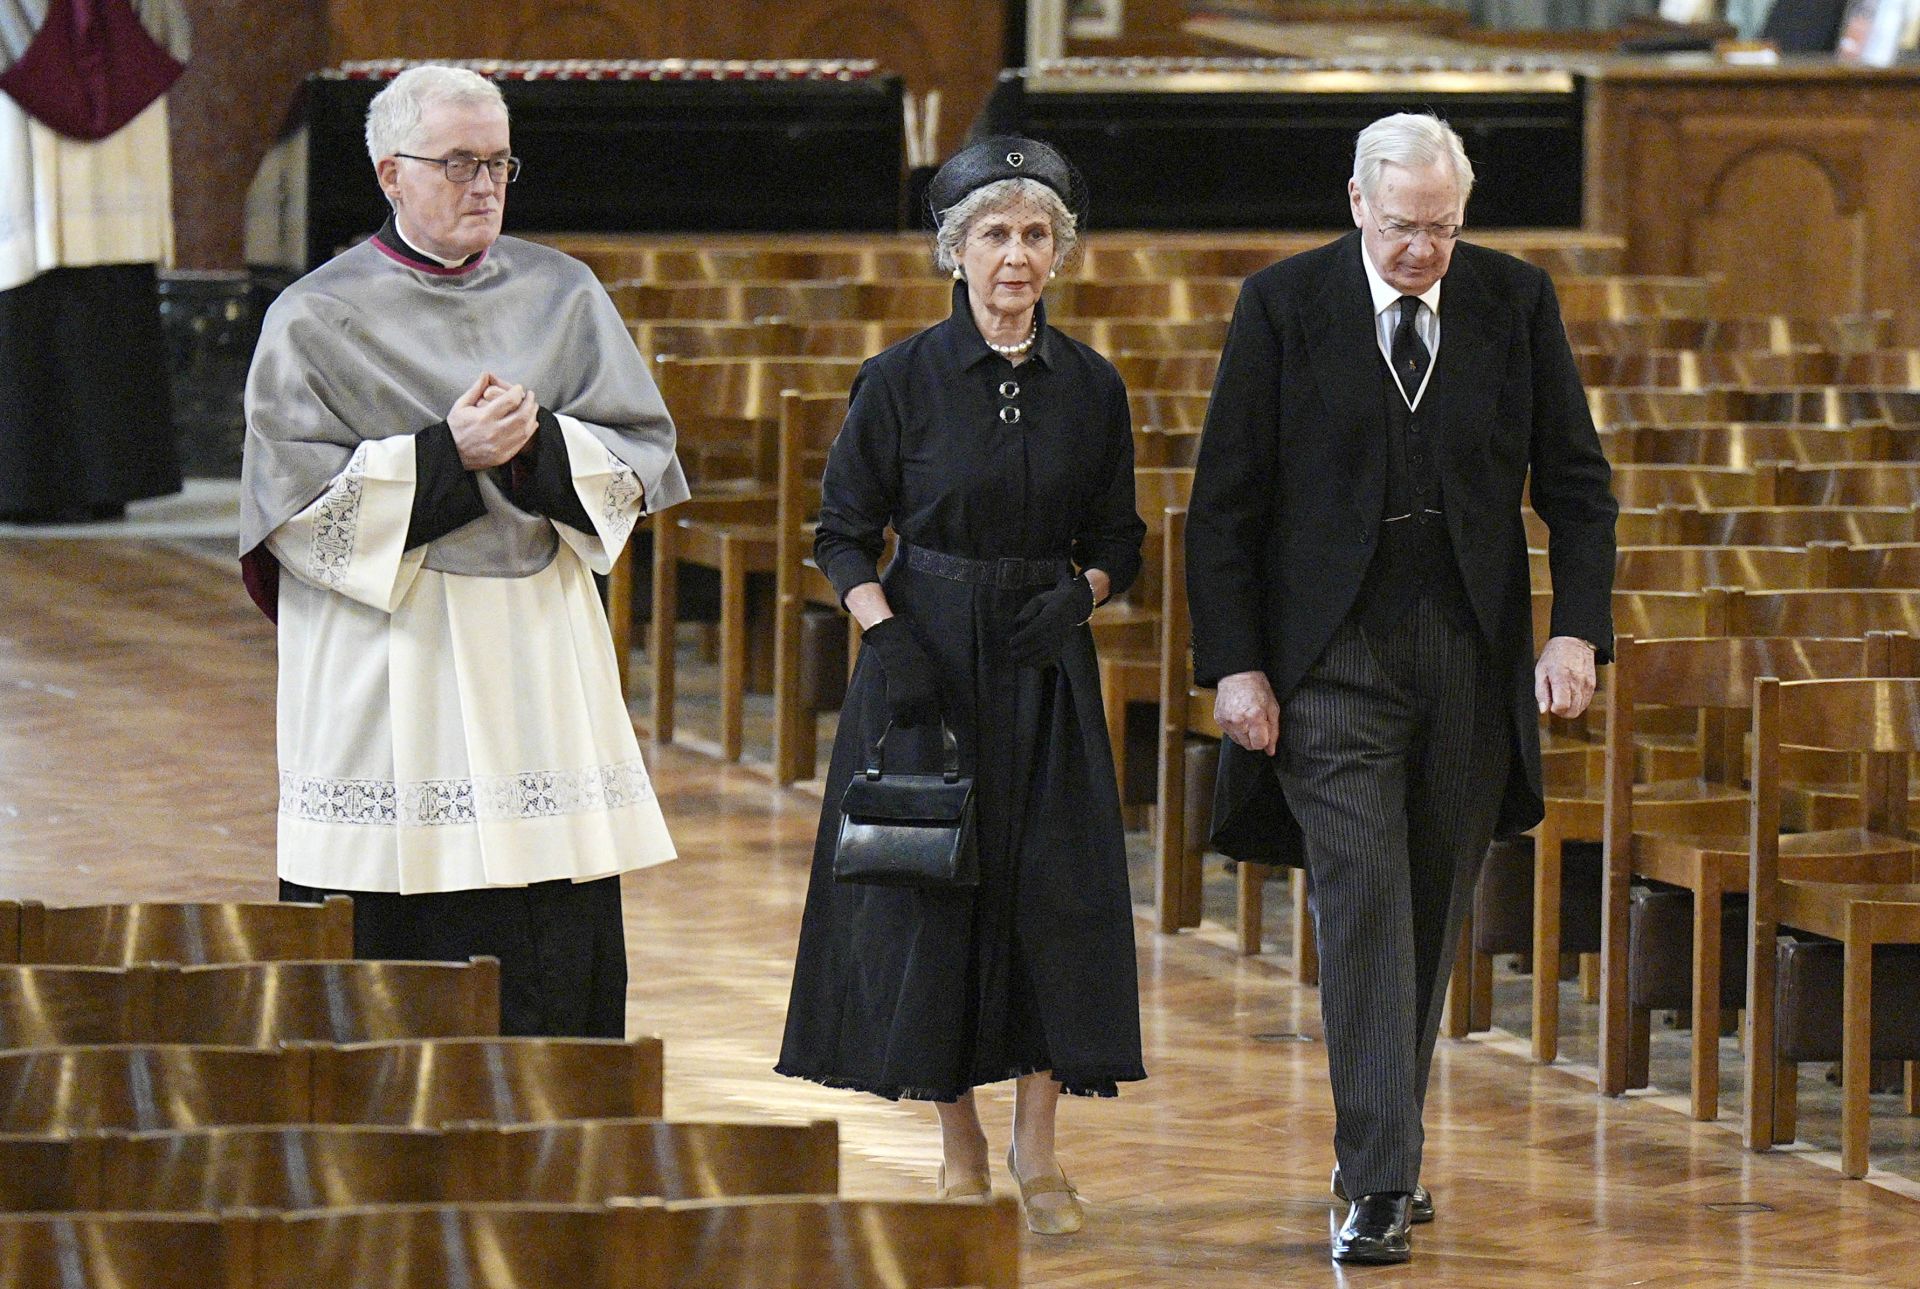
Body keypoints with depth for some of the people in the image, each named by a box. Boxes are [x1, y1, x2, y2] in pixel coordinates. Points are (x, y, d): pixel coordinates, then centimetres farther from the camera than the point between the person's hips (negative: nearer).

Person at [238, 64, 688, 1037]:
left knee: (560, 949, -2)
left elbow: (642, 459, 8)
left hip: (540, 655, 3)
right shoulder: (316, 320, 1)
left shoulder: (561, 295, 11)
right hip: (392, 657, -3)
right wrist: (446, 455, -14)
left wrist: (539, 443, -11)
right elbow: (296, 502, -6)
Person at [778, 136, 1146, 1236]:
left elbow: (1118, 539, 11)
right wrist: (887, 637, -14)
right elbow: (845, 535, 0)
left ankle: (1038, 1145, 7)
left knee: (1054, 890, -2)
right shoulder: (904, 380, -5)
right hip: (926, 656, -2)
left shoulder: (1092, 388, 3)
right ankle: (961, 1144, 12)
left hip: (1046, 661, 2)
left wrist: (1080, 594, -9)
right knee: (928, 888, 0)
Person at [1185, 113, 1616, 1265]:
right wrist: (1234, 665, -8)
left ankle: (1389, 1151, 24)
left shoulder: (1515, 301, 2)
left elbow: (1575, 480, 5)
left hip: (1472, 655, 3)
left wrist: (1580, 628, -8)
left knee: (1434, 915, 9)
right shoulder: (1283, 306, -4)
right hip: (1331, 660, -3)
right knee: (1364, 906, -11)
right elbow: (1225, 502, -2)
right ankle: (1379, 1186, -13)